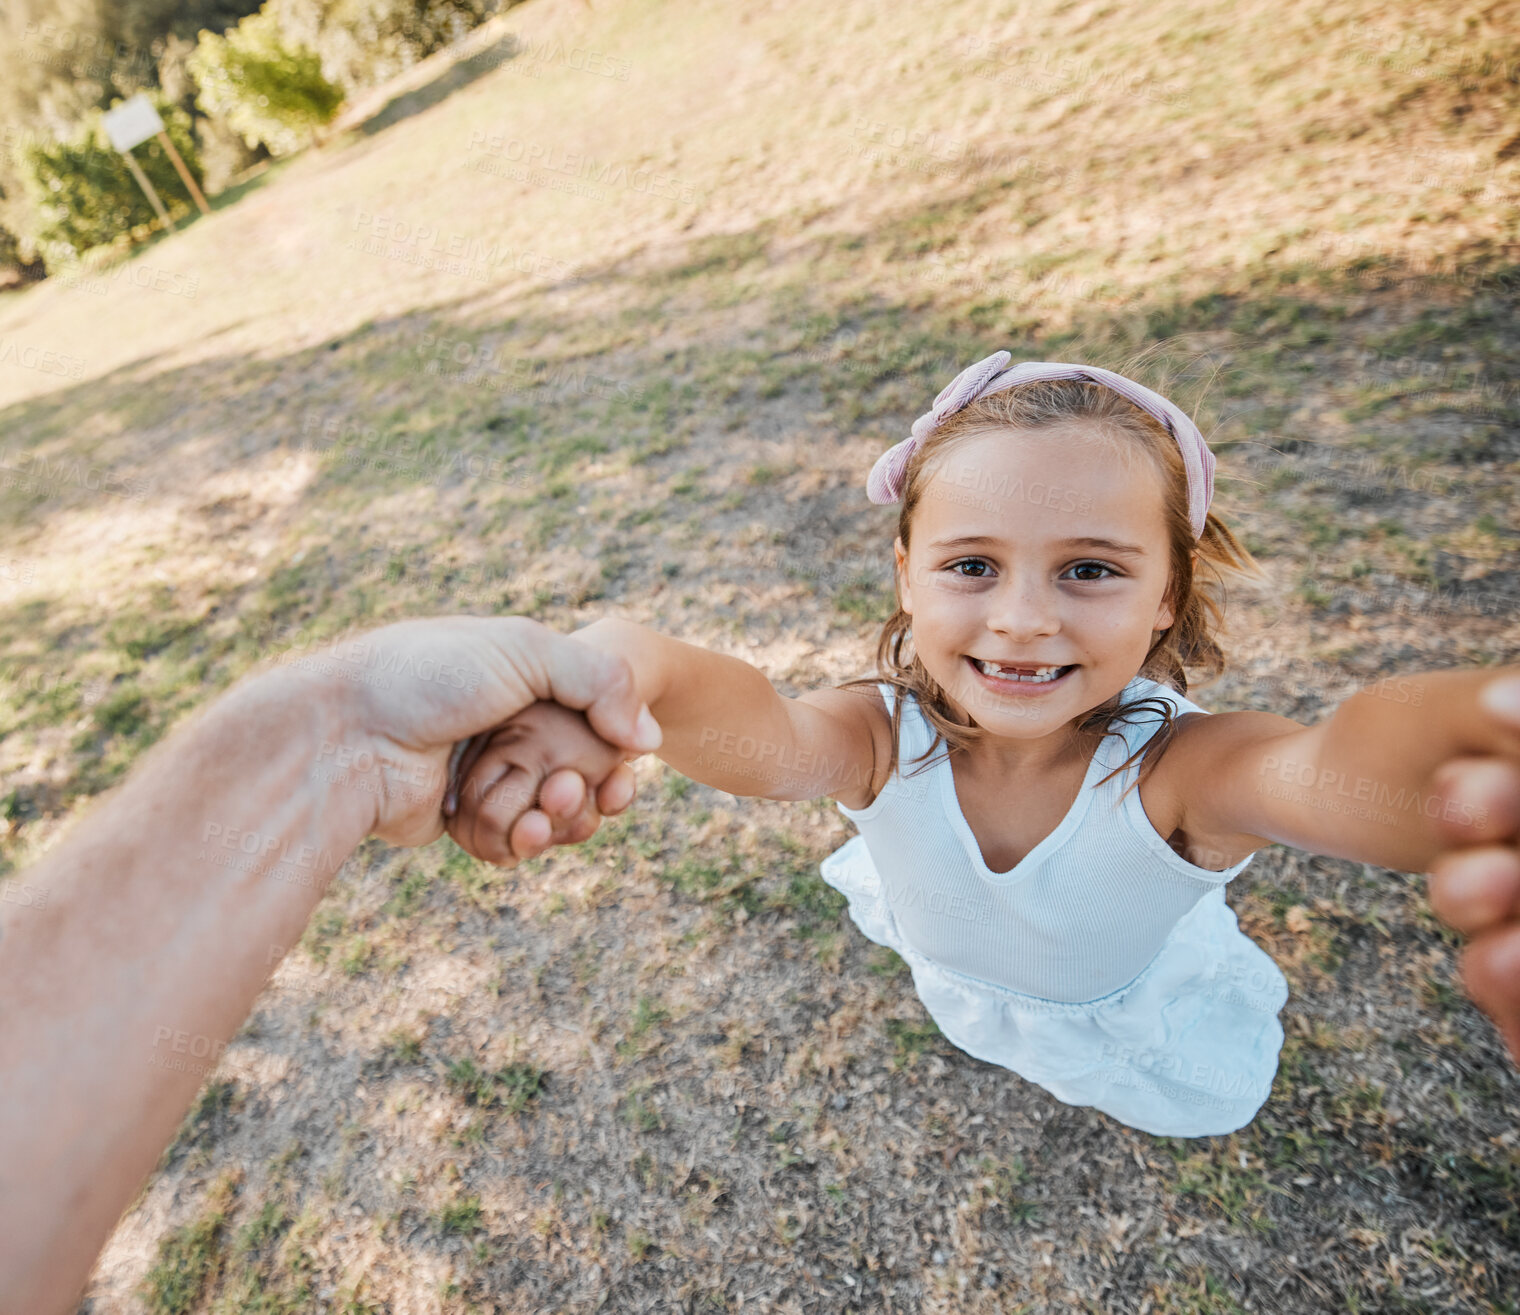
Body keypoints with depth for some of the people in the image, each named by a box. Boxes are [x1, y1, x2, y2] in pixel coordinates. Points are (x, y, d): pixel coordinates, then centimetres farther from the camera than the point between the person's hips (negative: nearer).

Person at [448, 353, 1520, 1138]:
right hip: (957, 1000, 2)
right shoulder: (887, 740, -37)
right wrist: (626, 662, -82)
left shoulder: (1173, 769, -42)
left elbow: (1334, 771, -64)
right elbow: (773, 740, -59)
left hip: (1146, 1027, -1)